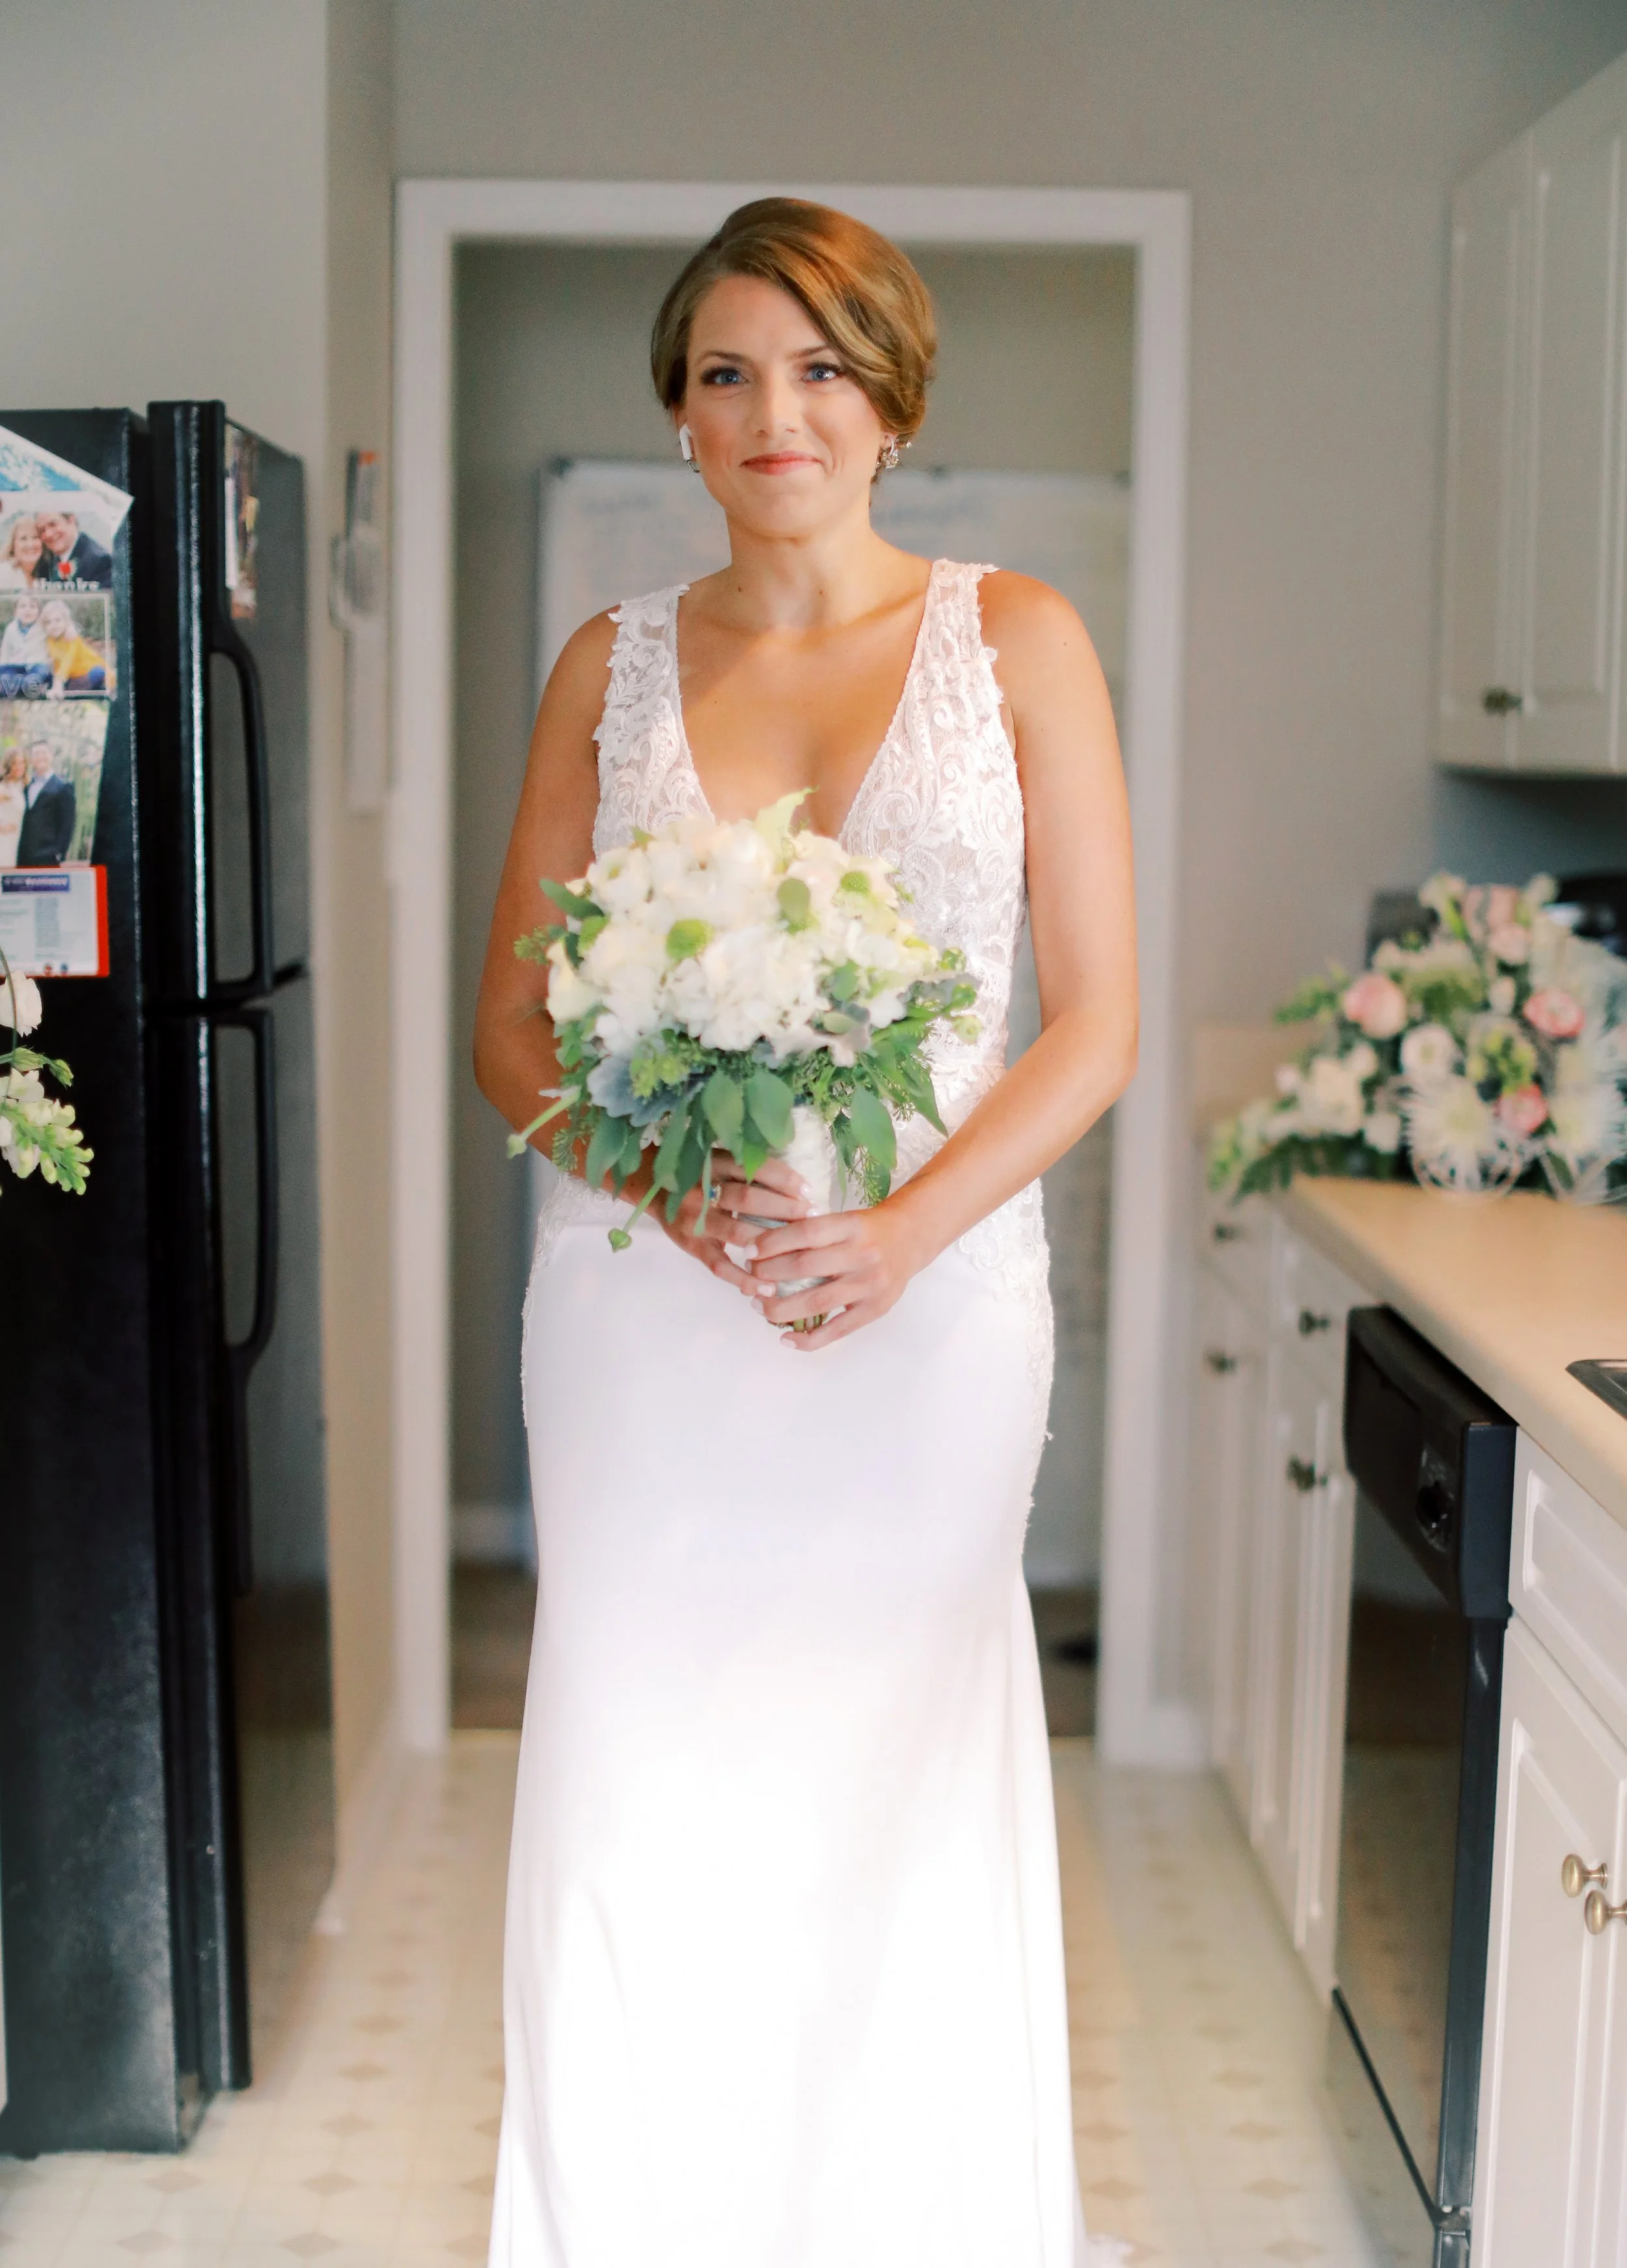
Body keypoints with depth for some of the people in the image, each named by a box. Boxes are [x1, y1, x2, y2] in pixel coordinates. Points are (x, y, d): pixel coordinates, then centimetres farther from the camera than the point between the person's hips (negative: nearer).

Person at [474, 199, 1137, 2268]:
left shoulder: (1013, 641, 3)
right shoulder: (611, 664, 8)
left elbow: (1094, 1024, 0)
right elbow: (511, 1028, 7)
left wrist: (900, 1235, -14)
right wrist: (673, 1186, -12)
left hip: (928, 1300, -1)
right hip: (642, 1305, 2)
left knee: (901, 1801, 7)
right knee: (638, 1810, 5)